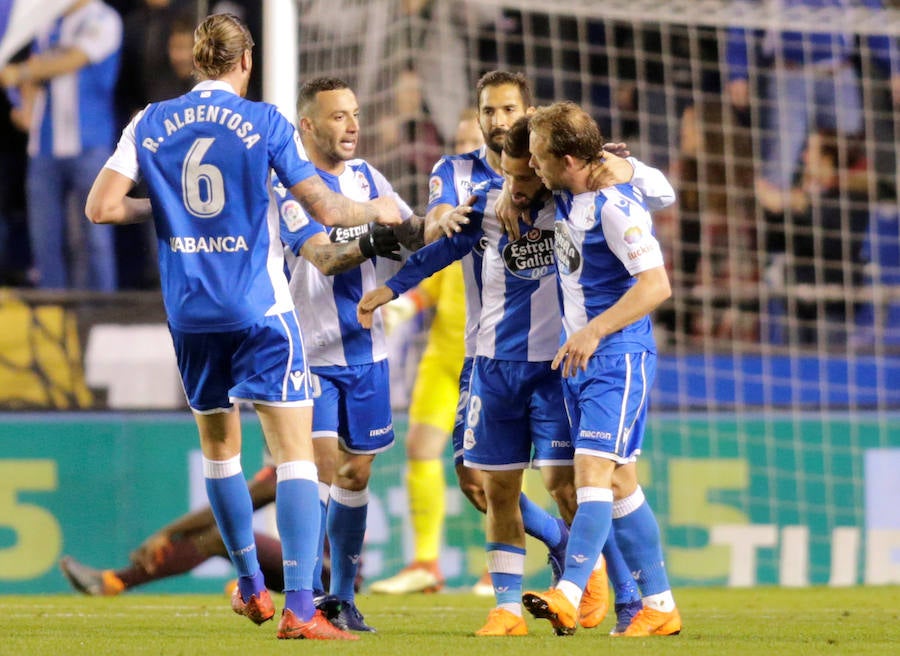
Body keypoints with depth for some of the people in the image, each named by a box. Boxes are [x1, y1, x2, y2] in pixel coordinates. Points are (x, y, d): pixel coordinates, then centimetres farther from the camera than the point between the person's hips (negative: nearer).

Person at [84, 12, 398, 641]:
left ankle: (252, 587, 34)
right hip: (260, 308, -4)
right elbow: (324, 209, -5)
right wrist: (376, 211, 14)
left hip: (189, 313, 4)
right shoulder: (264, 122, -5)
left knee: (219, 447, 22)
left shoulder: (149, 124, 4)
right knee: (295, 453, -6)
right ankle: (300, 607, -18)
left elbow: (101, 207, -1)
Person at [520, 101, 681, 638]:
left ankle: (568, 597, -31)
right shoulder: (568, 197, 7)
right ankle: (659, 605, 16)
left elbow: (656, 285, -23)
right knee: (619, 482, 10)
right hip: (580, 358, 9)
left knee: (594, 470, -19)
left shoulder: (615, 205, -19)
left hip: (618, 357, -9)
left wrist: (594, 332, -26)